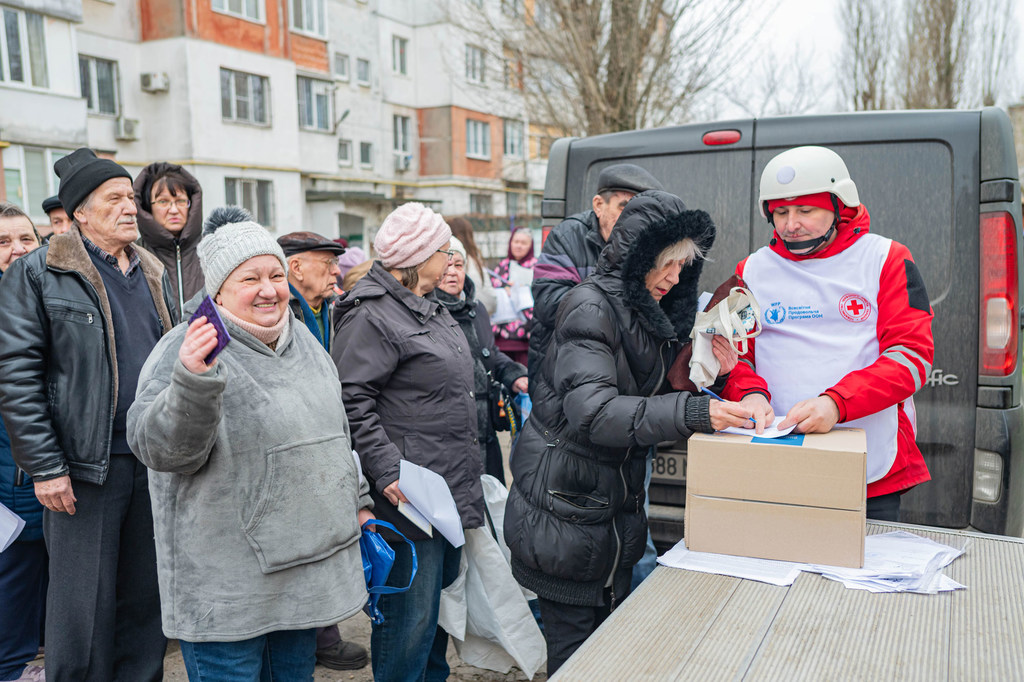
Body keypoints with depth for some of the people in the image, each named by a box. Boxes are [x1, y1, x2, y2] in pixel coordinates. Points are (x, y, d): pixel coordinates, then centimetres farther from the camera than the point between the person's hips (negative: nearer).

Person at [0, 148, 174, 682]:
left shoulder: (154, 273, 13)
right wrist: (43, 466, -13)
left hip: (156, 459, 5)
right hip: (86, 465, -5)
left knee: (147, 597, 15)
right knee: (84, 606, 4)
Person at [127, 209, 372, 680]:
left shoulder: (303, 341, 9)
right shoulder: (187, 349, -13)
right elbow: (157, 447, -24)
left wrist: (357, 502, 20)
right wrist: (192, 379, -40)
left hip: (310, 565, 7)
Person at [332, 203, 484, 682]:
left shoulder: (429, 308, 15)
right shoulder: (371, 316, -17)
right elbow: (353, 402, -22)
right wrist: (388, 471, -27)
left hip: (452, 492, 10)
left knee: (442, 598, 22)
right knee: (411, 615, -1)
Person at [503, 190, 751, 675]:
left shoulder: (652, 317, 10)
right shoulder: (592, 308, -17)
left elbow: (653, 403, 11)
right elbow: (592, 411, -30)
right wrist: (692, 413, -36)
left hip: (617, 512, 8)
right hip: (566, 508, -8)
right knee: (575, 654, 5)